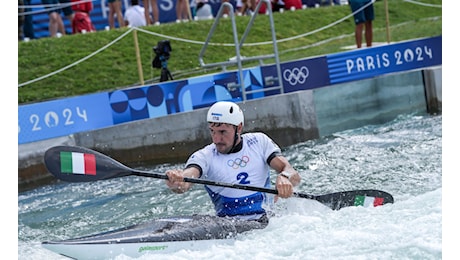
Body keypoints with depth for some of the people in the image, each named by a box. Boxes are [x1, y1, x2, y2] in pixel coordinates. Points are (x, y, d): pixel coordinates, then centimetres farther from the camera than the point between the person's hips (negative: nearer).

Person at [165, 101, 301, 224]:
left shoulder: (259, 142, 5)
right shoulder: (205, 156, 0)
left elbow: (294, 176, -3)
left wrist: (284, 177, -29)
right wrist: (175, 183, -47)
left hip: (265, 224, 0)